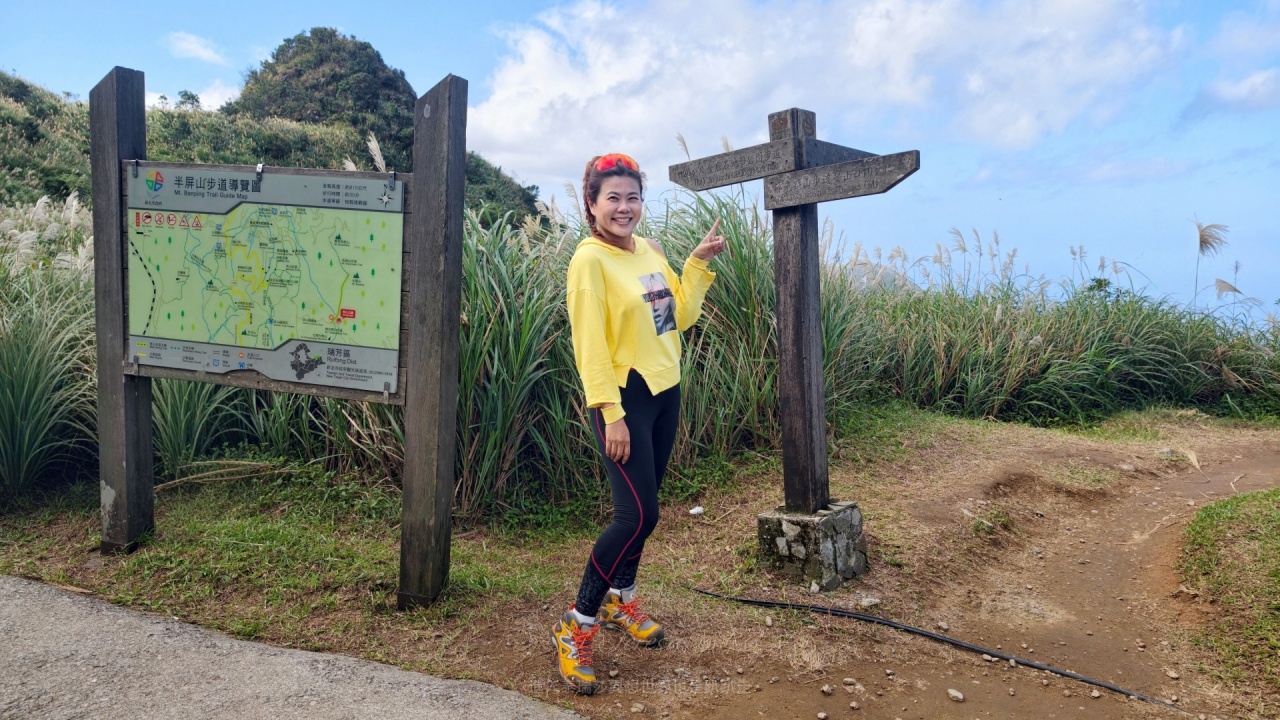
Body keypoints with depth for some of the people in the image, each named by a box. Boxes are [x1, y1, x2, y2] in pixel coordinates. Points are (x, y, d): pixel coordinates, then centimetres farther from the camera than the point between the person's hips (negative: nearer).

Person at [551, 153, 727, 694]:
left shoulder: (651, 251, 9)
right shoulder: (590, 259, -13)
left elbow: (681, 316, 13)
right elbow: (590, 344, -17)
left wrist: (699, 262, 5)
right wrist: (611, 414, -21)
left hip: (665, 392, 7)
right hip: (624, 397, -7)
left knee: (640, 509, 14)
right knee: (638, 514, -11)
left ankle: (621, 600, 34)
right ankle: (576, 625, 3)